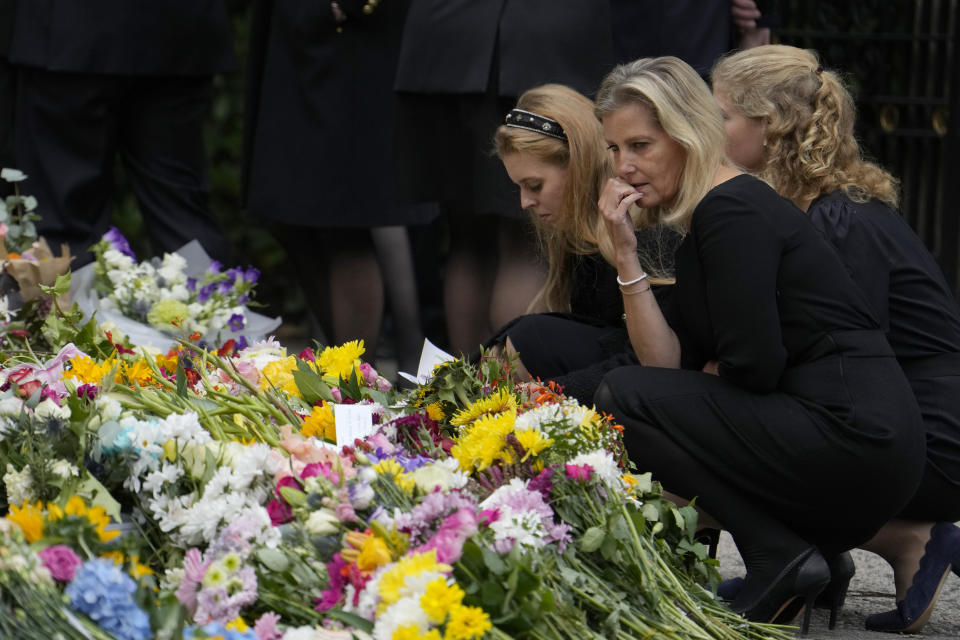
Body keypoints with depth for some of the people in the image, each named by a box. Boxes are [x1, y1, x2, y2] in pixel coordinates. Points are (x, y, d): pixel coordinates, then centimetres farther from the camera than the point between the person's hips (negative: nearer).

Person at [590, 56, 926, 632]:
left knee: (624, 399, -8)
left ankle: (781, 561, -10)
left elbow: (754, 366, -17)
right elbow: (669, 364, 11)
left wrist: (707, 374, 6)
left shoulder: (731, 212, -10)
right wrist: (627, 254, 5)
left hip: (855, 435, -10)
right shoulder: (701, 223, 19)